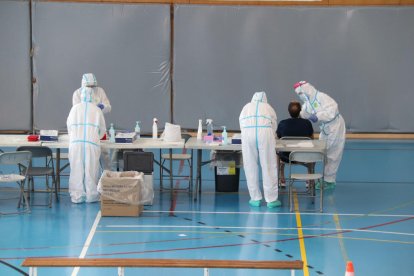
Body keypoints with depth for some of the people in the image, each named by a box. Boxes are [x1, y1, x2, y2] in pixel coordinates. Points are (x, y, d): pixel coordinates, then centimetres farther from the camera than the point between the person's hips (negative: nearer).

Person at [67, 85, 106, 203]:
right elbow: (102, 129, 14)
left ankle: (77, 196, 5)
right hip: (92, 143, -1)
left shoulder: (75, 108, 7)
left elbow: (69, 126, 18)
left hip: (76, 142, 1)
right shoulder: (97, 110, 6)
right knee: (91, 170, 5)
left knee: (77, 169, 5)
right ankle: (91, 196, 8)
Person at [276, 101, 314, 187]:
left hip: (286, 157, 0)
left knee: (277, 151, 36)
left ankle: (282, 180, 36)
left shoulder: (282, 123, -14)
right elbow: (311, 139, 4)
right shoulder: (307, 123, -13)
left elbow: (278, 139, 5)